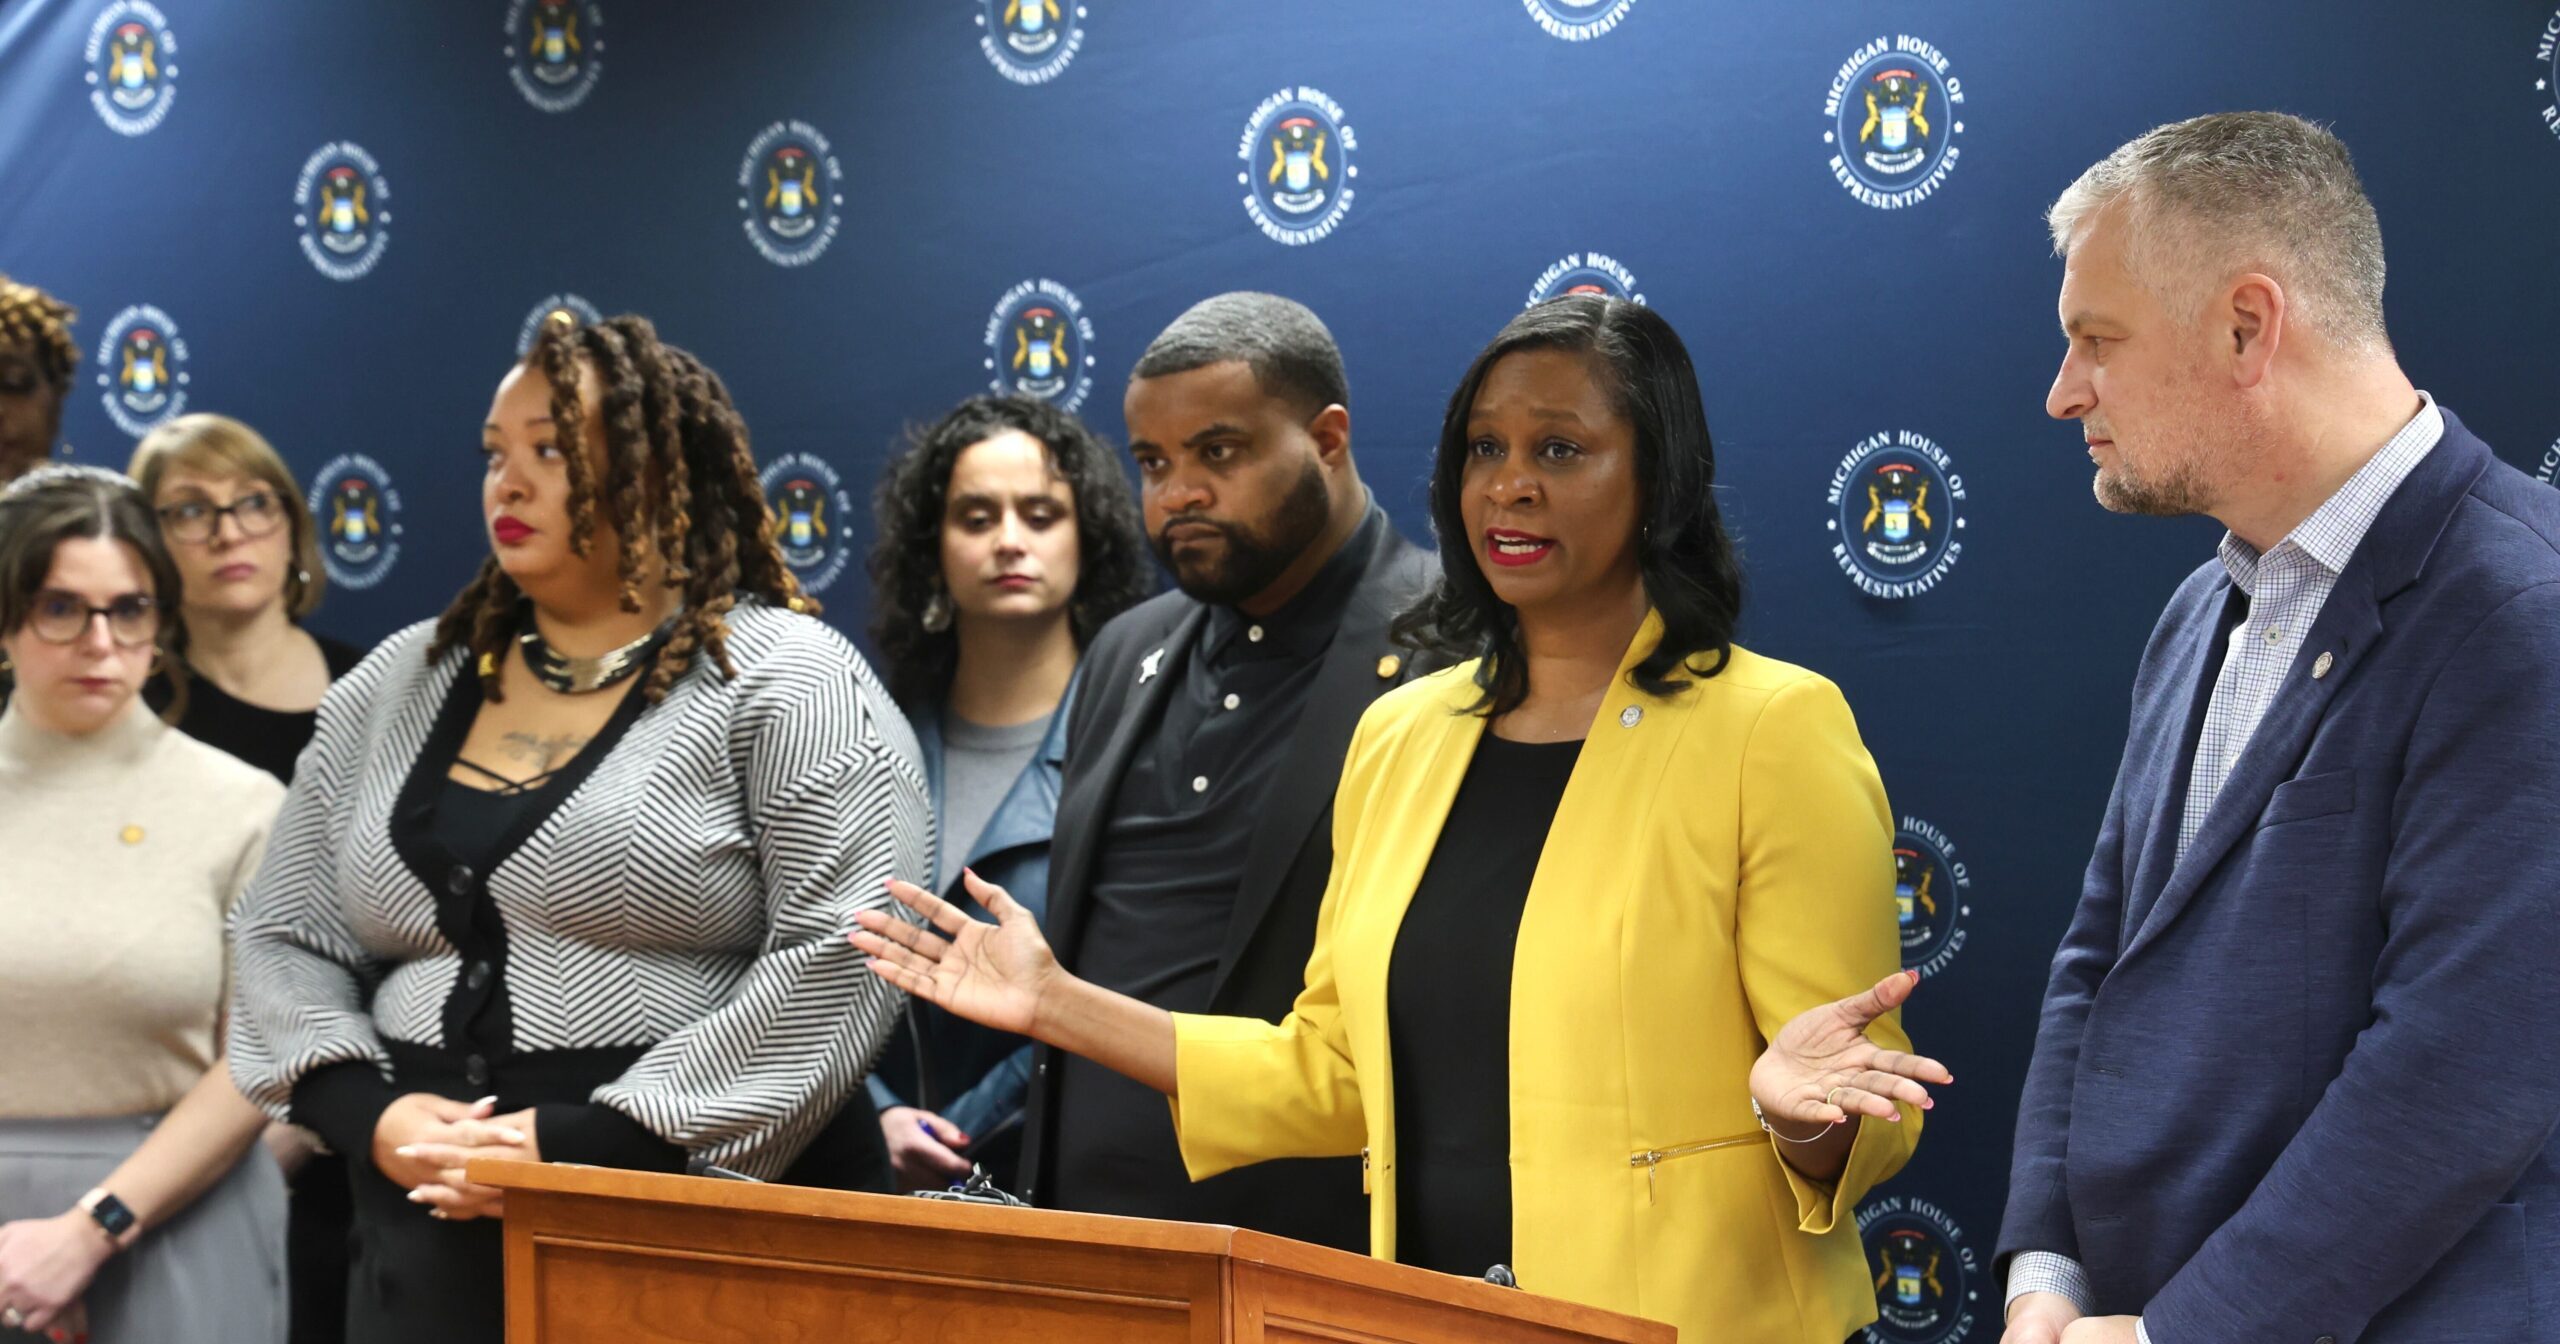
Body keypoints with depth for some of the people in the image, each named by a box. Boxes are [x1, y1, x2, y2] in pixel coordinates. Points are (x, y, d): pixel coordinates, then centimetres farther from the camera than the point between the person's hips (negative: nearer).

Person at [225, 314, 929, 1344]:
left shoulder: (784, 680, -5)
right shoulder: (400, 683, 11)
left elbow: (841, 958, -14)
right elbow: (289, 940, 13)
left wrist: (592, 1141, -18)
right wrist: (373, 1114, -6)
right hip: (428, 1238, 5)